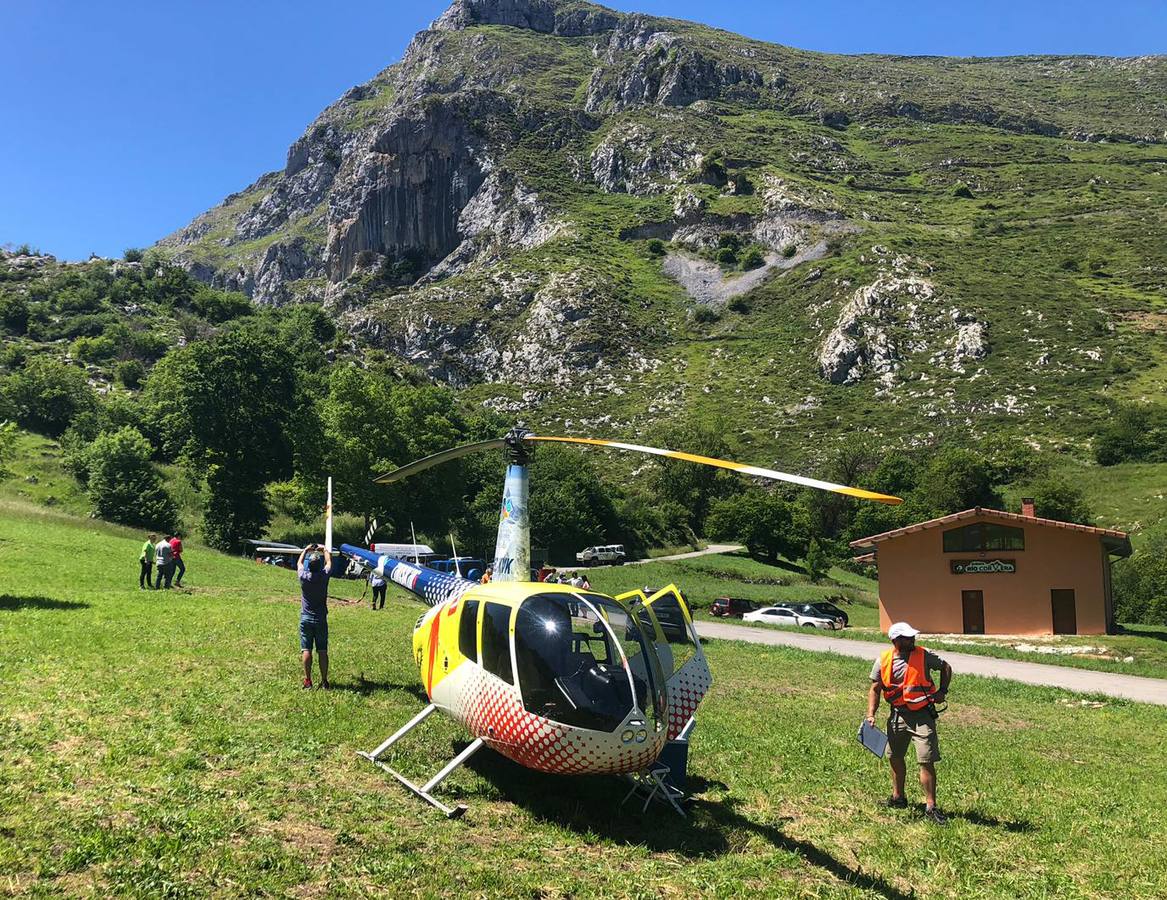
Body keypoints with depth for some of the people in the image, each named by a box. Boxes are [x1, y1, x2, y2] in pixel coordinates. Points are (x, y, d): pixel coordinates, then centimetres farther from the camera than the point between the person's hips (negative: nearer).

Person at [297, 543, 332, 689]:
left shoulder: (304, 577, -10)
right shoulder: (324, 576, -10)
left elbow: (299, 563, 12)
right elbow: (329, 561, 11)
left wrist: (306, 550, 26)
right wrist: (324, 549, 28)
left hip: (306, 619, 0)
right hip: (321, 619, 0)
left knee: (306, 650, 1)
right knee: (322, 651, 2)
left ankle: (308, 680, -1)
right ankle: (324, 681, 3)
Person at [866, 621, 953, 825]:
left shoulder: (924, 655, -8)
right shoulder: (883, 661, -4)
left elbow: (946, 668, 9)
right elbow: (875, 689, 4)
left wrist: (942, 691, -2)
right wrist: (871, 714, -5)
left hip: (922, 715, -3)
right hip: (898, 715, 3)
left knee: (926, 761, -7)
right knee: (895, 757, 17)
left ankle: (931, 807, 2)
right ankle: (898, 797, 36)